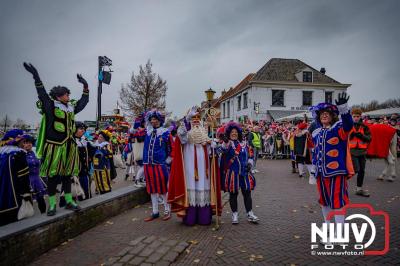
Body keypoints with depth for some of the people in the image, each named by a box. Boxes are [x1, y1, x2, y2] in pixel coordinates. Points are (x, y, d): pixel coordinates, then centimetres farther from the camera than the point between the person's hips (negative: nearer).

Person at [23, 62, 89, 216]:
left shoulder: (71, 107, 14)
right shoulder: (50, 105, -2)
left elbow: (84, 100, 23)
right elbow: (42, 93, -14)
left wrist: (85, 86, 21)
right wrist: (36, 77, -22)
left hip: (69, 146, 6)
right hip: (54, 146, -5)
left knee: (67, 174, 12)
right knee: (52, 176, 3)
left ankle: (69, 201, 22)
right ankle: (52, 205, 14)